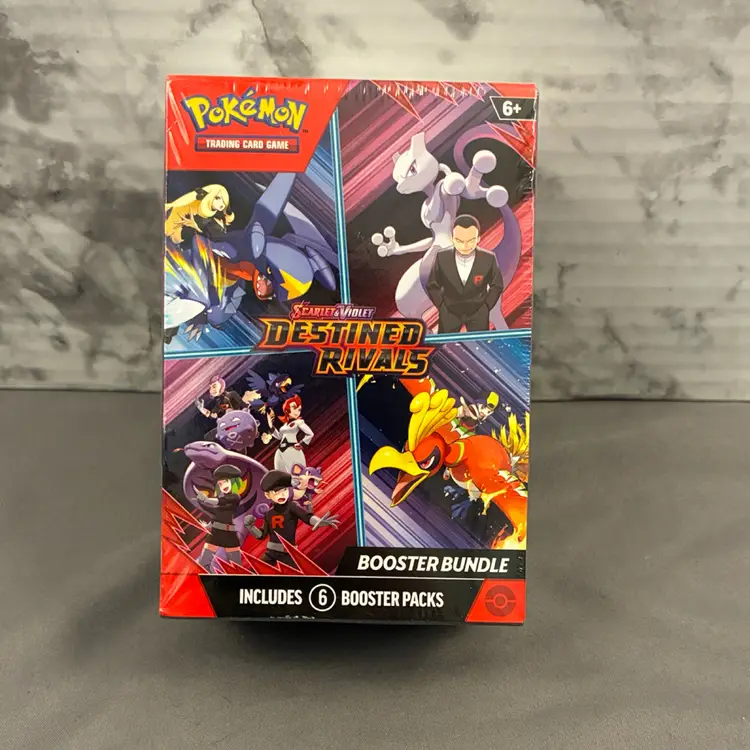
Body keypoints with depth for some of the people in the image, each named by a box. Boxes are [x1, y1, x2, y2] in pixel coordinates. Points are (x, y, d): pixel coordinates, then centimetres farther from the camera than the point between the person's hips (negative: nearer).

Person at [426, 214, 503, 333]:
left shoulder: (488, 259, -17)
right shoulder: (442, 258, -17)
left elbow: (497, 285, 0)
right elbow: (432, 286, 0)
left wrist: (486, 307, -3)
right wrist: (441, 307, -3)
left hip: (478, 312, 0)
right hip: (449, 311, 0)